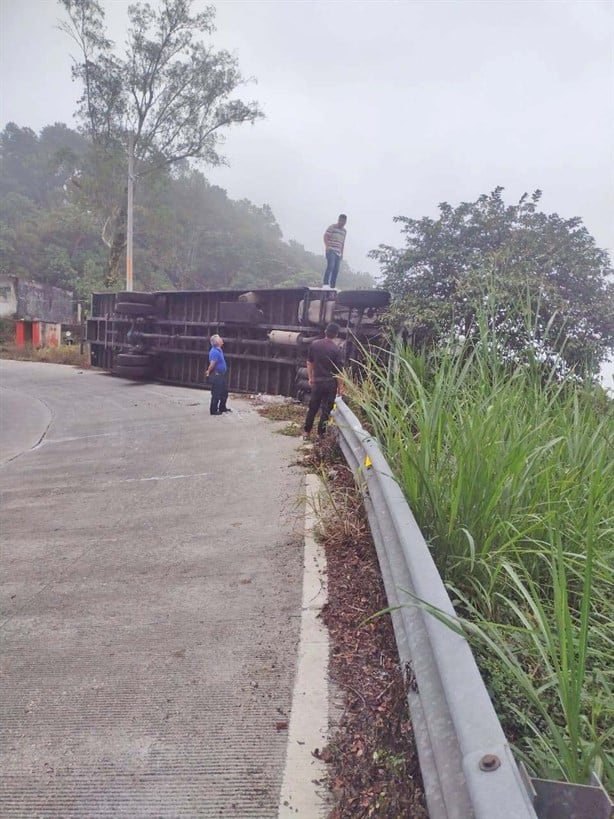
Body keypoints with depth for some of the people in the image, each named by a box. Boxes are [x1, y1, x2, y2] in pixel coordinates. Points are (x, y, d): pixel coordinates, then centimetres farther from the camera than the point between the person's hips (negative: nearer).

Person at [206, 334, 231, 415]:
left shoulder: (219, 350, 10)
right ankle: (213, 410, 11)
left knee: (224, 392, 19)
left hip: (221, 375, 10)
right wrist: (209, 373, -8)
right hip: (216, 375, -10)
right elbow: (212, 364, -24)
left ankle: (222, 408, 33)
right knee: (216, 393, 0)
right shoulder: (214, 352, -23)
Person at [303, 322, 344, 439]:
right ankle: (321, 433, 14)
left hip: (317, 381, 3)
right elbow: (339, 371, -12)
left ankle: (306, 431, 22)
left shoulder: (314, 344, -3)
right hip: (330, 383, -3)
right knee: (326, 409, 8)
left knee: (313, 407, 15)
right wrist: (340, 387, -2)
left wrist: (310, 378, 17)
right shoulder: (336, 350, -15)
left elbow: (309, 362, 5)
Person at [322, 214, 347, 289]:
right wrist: (327, 246, -21)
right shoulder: (332, 227, -1)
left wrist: (342, 253, 19)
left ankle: (332, 287, 4)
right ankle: (325, 284, -27)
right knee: (330, 266, -22)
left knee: (336, 270, 2)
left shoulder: (344, 230, 19)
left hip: (338, 252, 7)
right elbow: (325, 236, -8)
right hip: (331, 251, -7)